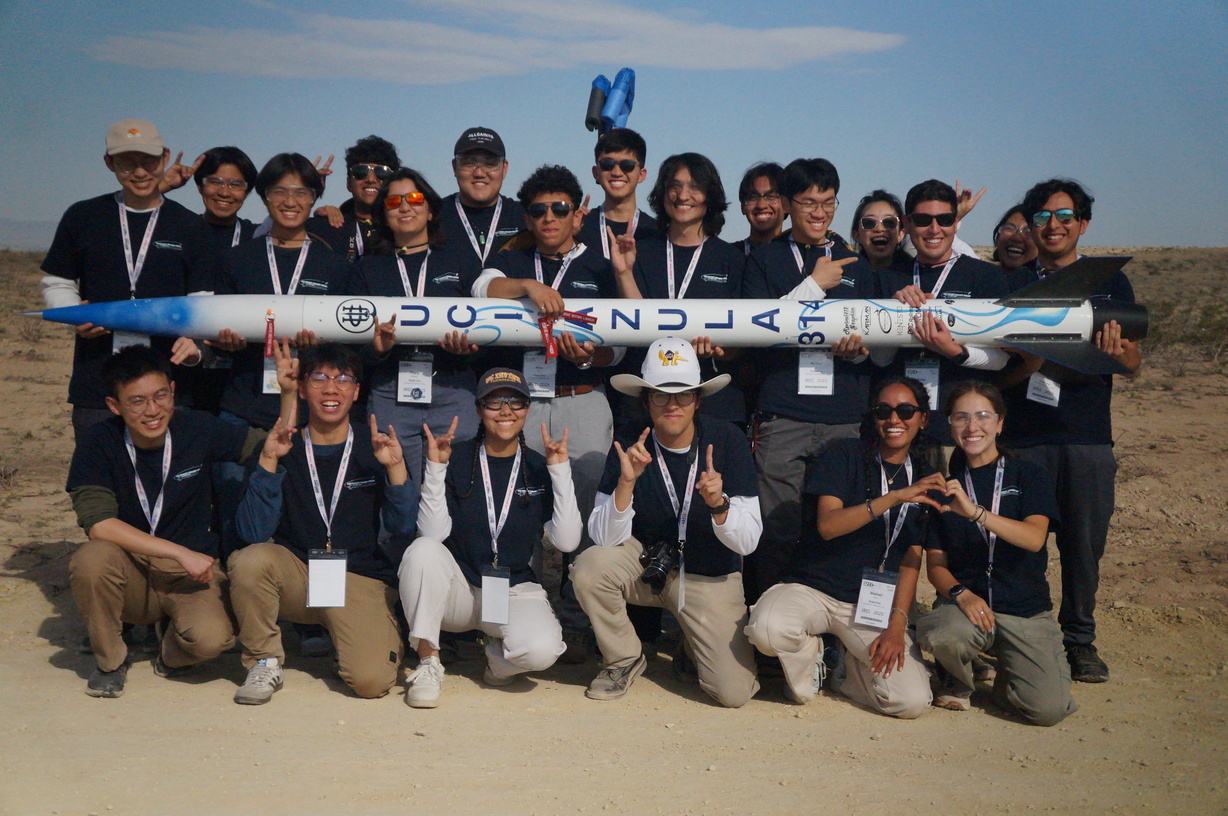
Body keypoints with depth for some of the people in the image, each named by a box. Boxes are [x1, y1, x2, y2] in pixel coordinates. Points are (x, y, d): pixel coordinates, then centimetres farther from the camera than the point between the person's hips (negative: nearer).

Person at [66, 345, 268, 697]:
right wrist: (181, 553, -27)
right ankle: (110, 661, -4)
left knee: (211, 637, -30)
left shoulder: (197, 429, -8)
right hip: (129, 574, 1)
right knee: (90, 560, -33)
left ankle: (170, 655, 9)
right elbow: (98, 523, -22)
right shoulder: (99, 443, -11)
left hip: (190, 574, -1)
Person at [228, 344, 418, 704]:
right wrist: (268, 461, -22)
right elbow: (253, 532, -13)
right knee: (250, 560, -30)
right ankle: (264, 662, -6)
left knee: (371, 681, -22)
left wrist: (396, 468, -22)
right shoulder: (283, 448, -2)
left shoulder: (375, 447, -1)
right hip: (296, 573, 1)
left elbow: (403, 531, -8)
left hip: (360, 579, -1)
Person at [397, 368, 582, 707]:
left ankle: (499, 655, 6)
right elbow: (433, 532, -14)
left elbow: (567, 541, -10)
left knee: (542, 650, -30)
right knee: (423, 550, -32)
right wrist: (435, 468, -19)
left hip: (516, 592, 0)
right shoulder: (457, 459, -2)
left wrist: (561, 471, -13)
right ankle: (428, 662, -16)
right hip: (459, 589, 0)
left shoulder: (539, 469, 2)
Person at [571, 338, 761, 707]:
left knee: (734, 693, -14)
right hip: (648, 564, 1)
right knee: (590, 565, -29)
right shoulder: (630, 446, -12)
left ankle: (690, 644, 21)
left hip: (710, 578, -1)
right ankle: (625, 659, -1)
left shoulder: (727, 441, -14)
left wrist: (720, 505, -35)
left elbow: (748, 541, -15)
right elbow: (604, 538, -18)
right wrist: (626, 482, -33)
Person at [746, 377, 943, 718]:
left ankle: (846, 666, 14)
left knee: (913, 702, -18)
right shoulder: (845, 455, -2)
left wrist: (896, 624, -7)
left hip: (875, 606, 3)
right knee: (767, 628, -34)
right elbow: (827, 525, -16)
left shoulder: (925, 479, 8)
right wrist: (896, 497, -25)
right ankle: (810, 652, 2)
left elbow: (911, 559, 5)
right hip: (811, 587, -2)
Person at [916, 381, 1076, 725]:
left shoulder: (1030, 476, 2)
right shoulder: (944, 486, 8)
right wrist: (960, 594, -18)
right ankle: (959, 680, 3)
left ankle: (1006, 675, 17)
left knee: (1049, 709, -20)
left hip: (1027, 609, 0)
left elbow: (1034, 537, -18)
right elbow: (936, 564, 3)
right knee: (940, 637, -35)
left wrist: (974, 512, -32)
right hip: (966, 601, 1)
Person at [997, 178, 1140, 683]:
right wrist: (1028, 364, -18)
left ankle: (1080, 640, 21)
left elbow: (1134, 362, 8)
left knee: (1085, 543, 5)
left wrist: (1115, 350, -15)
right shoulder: (1012, 285, 7)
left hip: (1089, 437, 1)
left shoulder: (1110, 282, 11)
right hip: (1023, 436, -1)